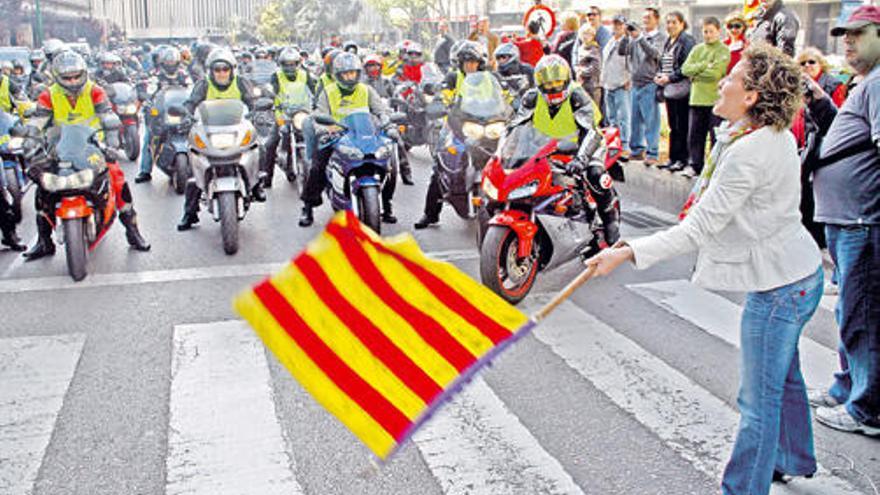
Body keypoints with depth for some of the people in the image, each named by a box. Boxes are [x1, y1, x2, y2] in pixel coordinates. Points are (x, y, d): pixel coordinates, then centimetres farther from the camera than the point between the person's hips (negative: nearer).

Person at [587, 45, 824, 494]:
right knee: (782, 376, 28)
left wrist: (627, 253, -29)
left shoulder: (750, 153, -28)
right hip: (796, 272, 11)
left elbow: (697, 231, -29)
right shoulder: (773, 134, 4)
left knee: (759, 398, 0)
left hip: (779, 286, -11)